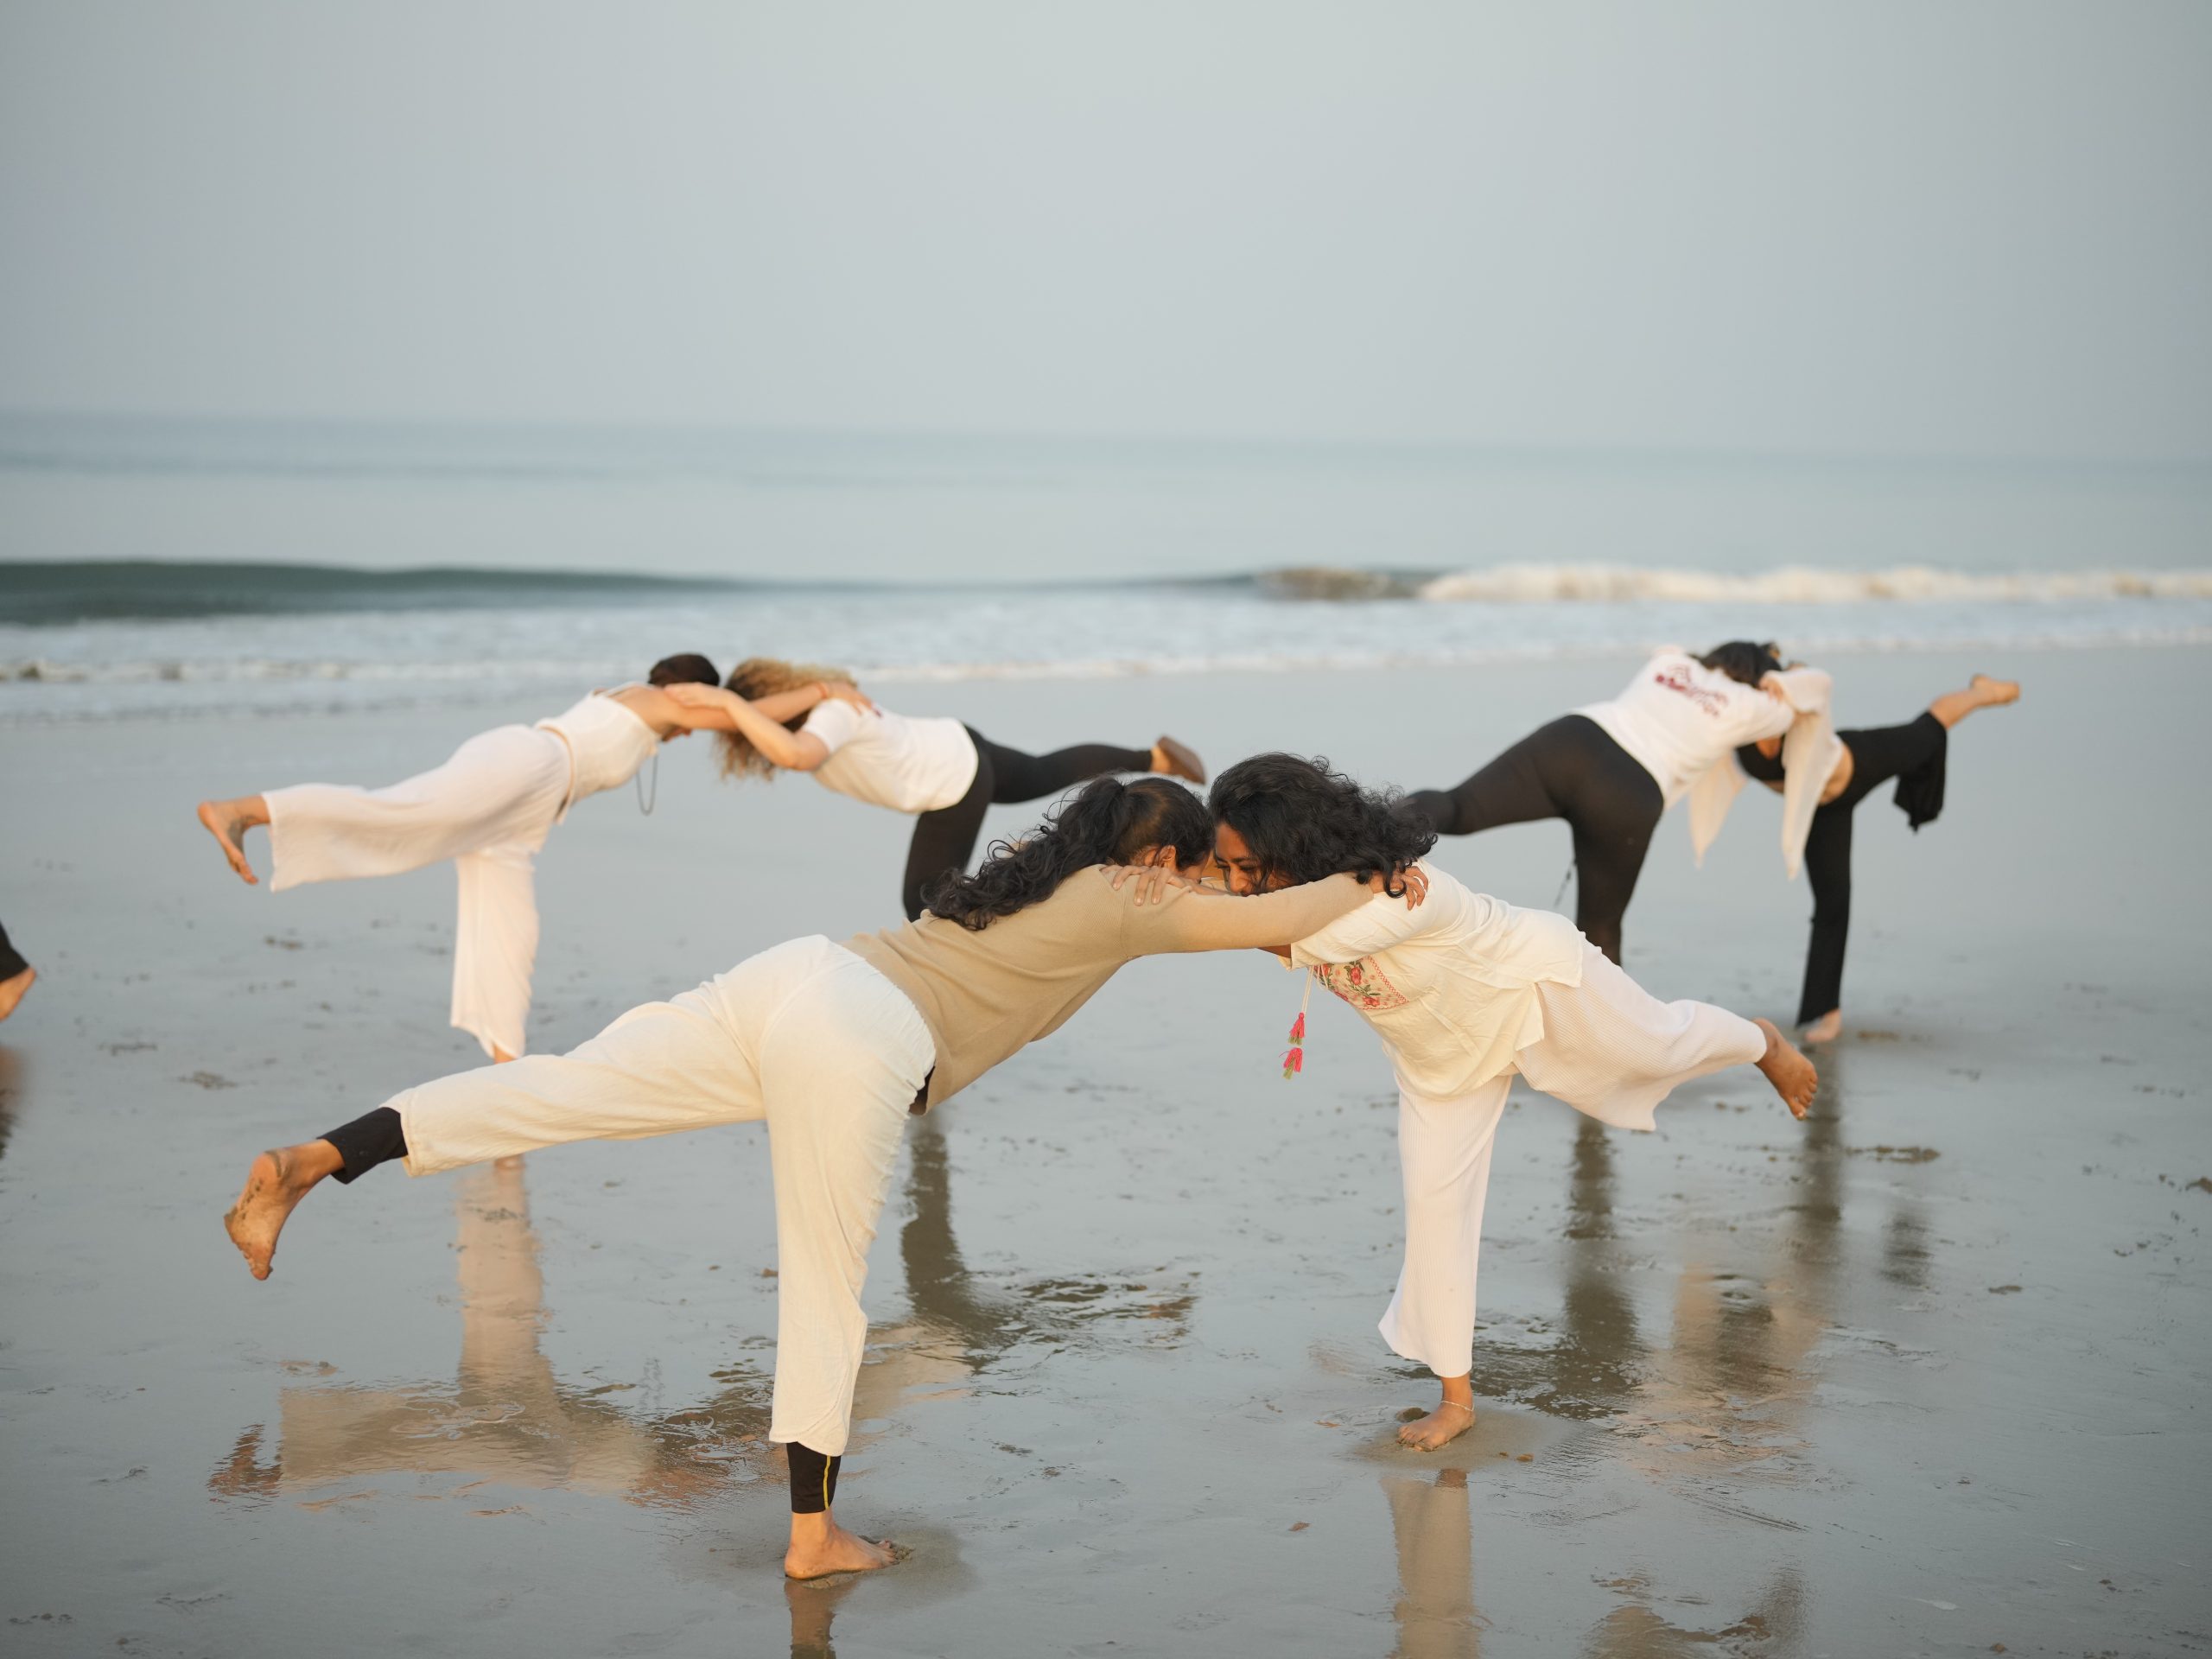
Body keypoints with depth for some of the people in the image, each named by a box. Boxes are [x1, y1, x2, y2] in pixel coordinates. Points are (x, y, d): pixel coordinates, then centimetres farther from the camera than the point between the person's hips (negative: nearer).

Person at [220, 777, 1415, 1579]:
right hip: (859, 1053, -7)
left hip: (799, 977, 7)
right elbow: (1282, 922, 10)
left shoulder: (1043, 868, 30)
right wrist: (1368, 881, 27)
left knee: (551, 1091, -3)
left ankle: (314, 1161, -14)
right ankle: (812, 1536, 16)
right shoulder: (1120, 904, 9)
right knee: (826, 1296, 4)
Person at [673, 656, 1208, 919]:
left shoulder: (830, 716, -36)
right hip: (955, 749, 9)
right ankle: (1156, 758, 45)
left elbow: (793, 755, -58)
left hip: (954, 788, -9)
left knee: (925, 901, 0)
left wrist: (727, 702, -53)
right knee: (1044, 773, 32)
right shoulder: (806, 695, -10)